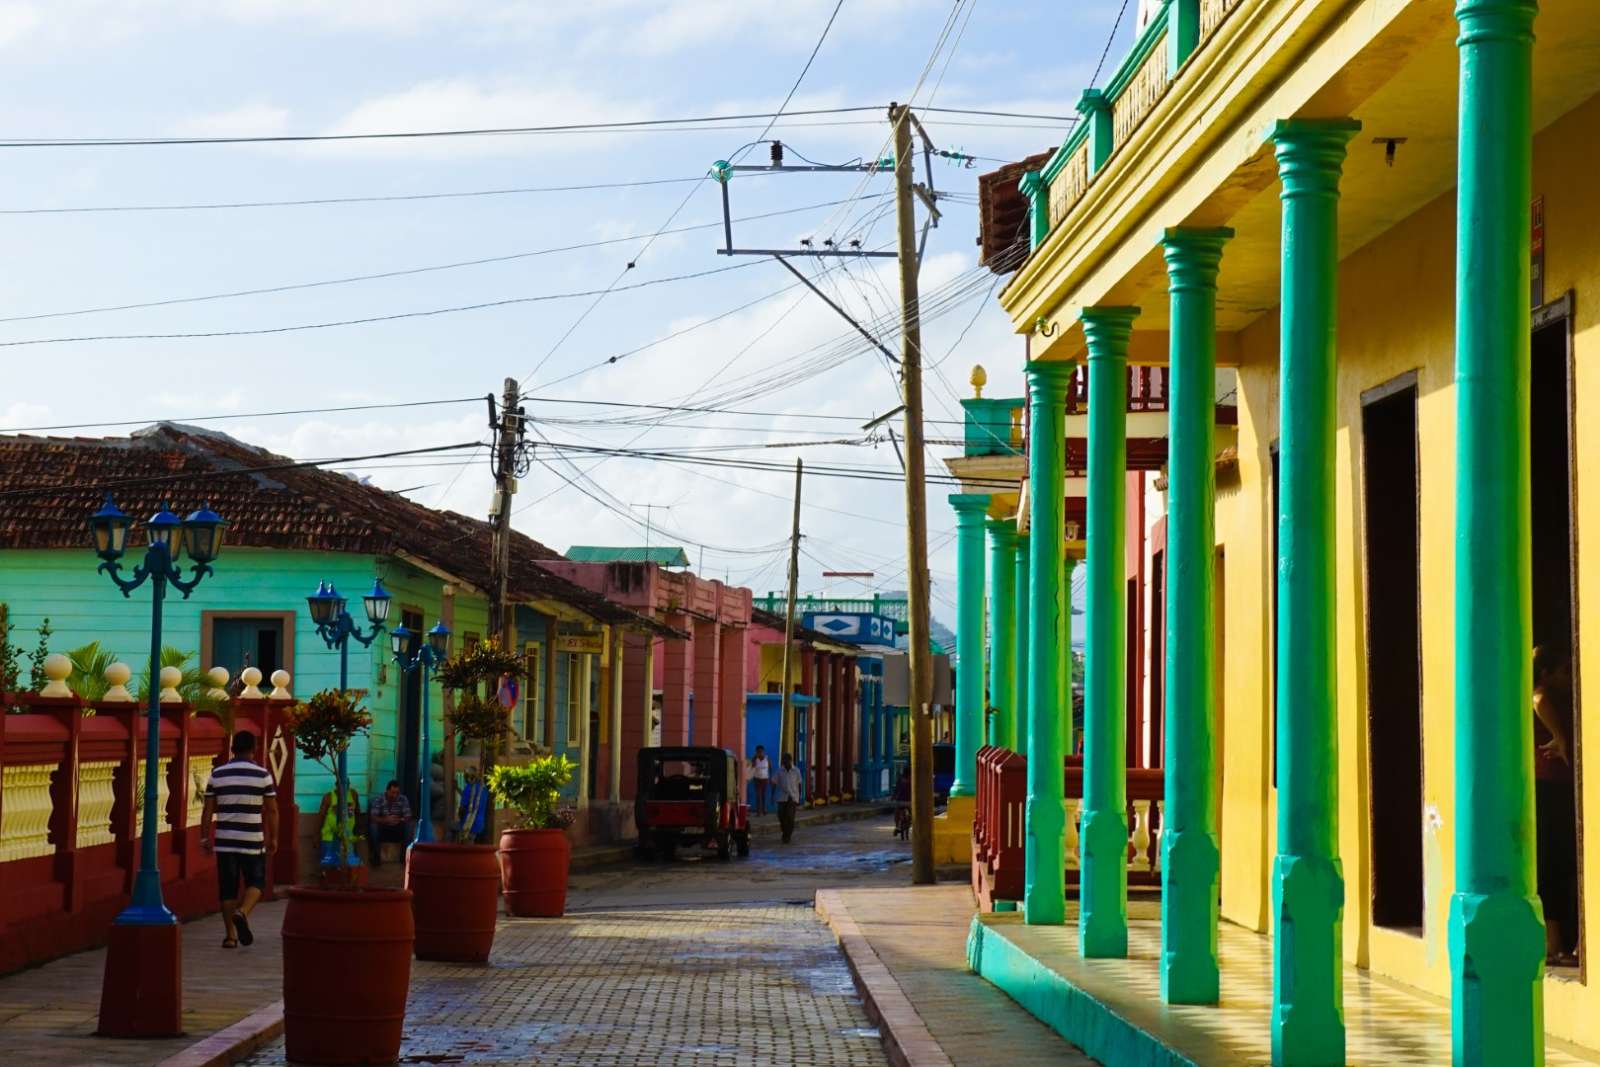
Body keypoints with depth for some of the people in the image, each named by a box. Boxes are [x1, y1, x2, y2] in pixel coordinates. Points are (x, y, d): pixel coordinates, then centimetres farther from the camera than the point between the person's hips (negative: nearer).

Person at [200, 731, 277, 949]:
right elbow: (272, 810, -2)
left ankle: (230, 935, 8)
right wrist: (273, 838, 7)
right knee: (256, 882, 11)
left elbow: (208, 810, 3)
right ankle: (242, 913, -16)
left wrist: (205, 837, 9)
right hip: (252, 841, -2)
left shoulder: (217, 775, 3)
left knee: (227, 888, 8)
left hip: (225, 841, 2)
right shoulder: (262, 775, -3)